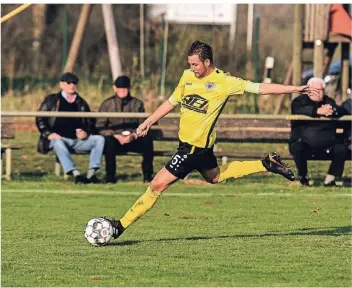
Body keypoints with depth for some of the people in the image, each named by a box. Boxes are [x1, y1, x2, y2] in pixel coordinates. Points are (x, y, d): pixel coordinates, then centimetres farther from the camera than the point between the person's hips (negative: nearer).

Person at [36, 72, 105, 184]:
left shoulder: (81, 103, 22)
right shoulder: (51, 100, 12)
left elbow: (90, 122, 22)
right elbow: (40, 119, 7)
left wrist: (86, 132, -1)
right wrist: (48, 134, -10)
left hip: (78, 140, 4)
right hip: (59, 138, -4)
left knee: (99, 139, -21)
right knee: (58, 142, -40)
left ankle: (91, 173, -30)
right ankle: (76, 174, -49)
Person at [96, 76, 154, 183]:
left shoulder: (137, 103, 12)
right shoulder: (107, 104, 6)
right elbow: (100, 127, -3)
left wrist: (134, 135, -15)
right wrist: (116, 136, -17)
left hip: (134, 140, 2)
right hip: (115, 139, -2)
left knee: (147, 138, -29)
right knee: (108, 141, -36)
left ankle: (147, 174, -17)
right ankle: (110, 175, -23)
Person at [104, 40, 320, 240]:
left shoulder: (224, 82, -13)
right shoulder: (188, 76, 5)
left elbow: (260, 88, -11)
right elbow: (172, 102, 17)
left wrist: (295, 89, -15)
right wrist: (148, 122, 12)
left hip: (197, 147, -8)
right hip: (187, 142, 8)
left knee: (158, 184, -9)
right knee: (215, 176, 29)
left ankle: (122, 225, -4)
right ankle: (267, 164, 36)